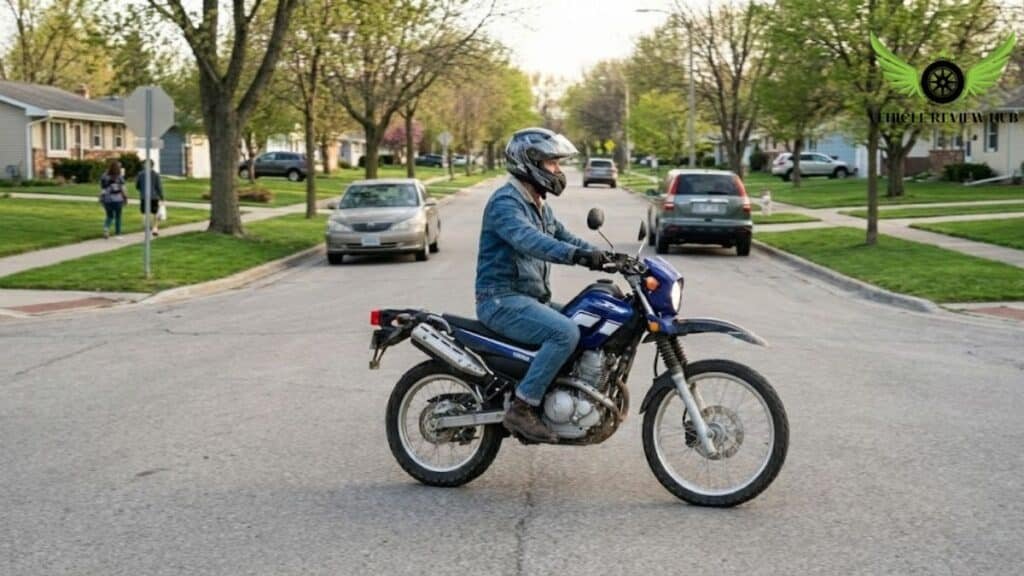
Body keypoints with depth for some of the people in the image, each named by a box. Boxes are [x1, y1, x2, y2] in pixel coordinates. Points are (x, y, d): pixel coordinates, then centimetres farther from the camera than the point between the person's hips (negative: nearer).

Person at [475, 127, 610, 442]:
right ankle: (522, 408, -24)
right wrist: (577, 255, -48)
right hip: (502, 300, -10)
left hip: (532, 298, 10)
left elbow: (564, 237, 14)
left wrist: (603, 256, -4)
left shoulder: (539, 206, 18)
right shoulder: (505, 202, -16)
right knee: (565, 333, -28)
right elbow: (528, 240, -34)